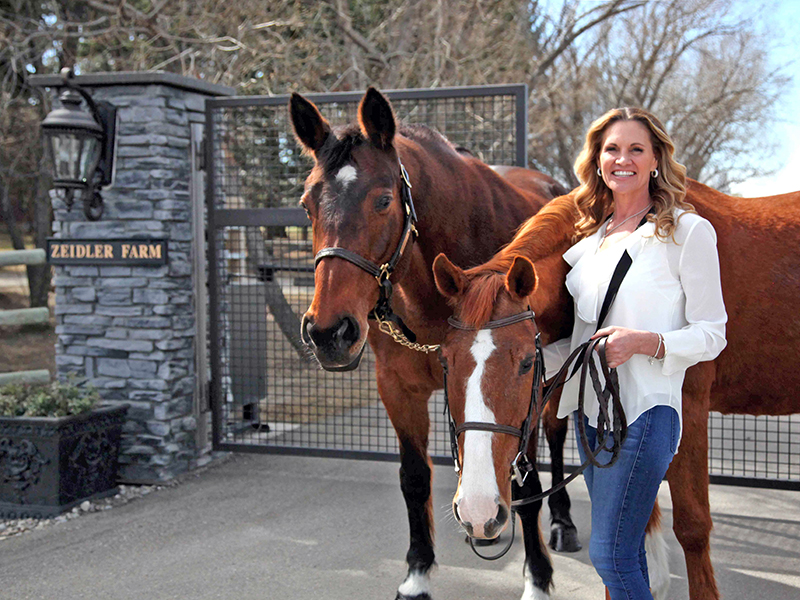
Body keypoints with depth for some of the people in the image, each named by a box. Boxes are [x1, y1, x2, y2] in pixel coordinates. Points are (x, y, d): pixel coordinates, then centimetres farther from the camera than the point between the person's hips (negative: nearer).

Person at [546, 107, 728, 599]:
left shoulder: (688, 231, -6)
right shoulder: (591, 236, 13)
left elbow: (712, 333, -8)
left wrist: (645, 342, -22)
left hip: (644, 409, -6)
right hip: (590, 406, 7)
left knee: (611, 554, -8)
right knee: (625, 550, 15)